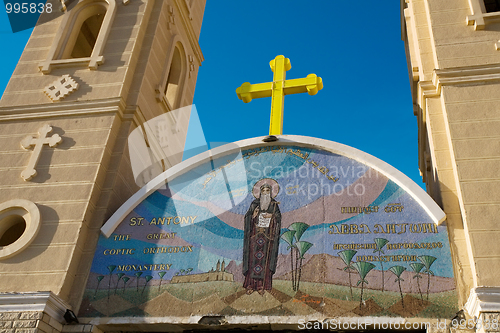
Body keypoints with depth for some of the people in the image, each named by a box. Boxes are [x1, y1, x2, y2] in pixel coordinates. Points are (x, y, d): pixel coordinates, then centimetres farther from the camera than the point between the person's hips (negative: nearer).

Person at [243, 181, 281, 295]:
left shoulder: (274, 204, 8)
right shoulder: (255, 203, 7)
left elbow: (278, 216, 8)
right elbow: (248, 217, 7)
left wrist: (271, 215, -9)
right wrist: (253, 215, -13)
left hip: (267, 236, 0)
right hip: (256, 234, 0)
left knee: (265, 259, -2)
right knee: (253, 258, -4)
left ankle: (262, 285, 1)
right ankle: (251, 284, -1)